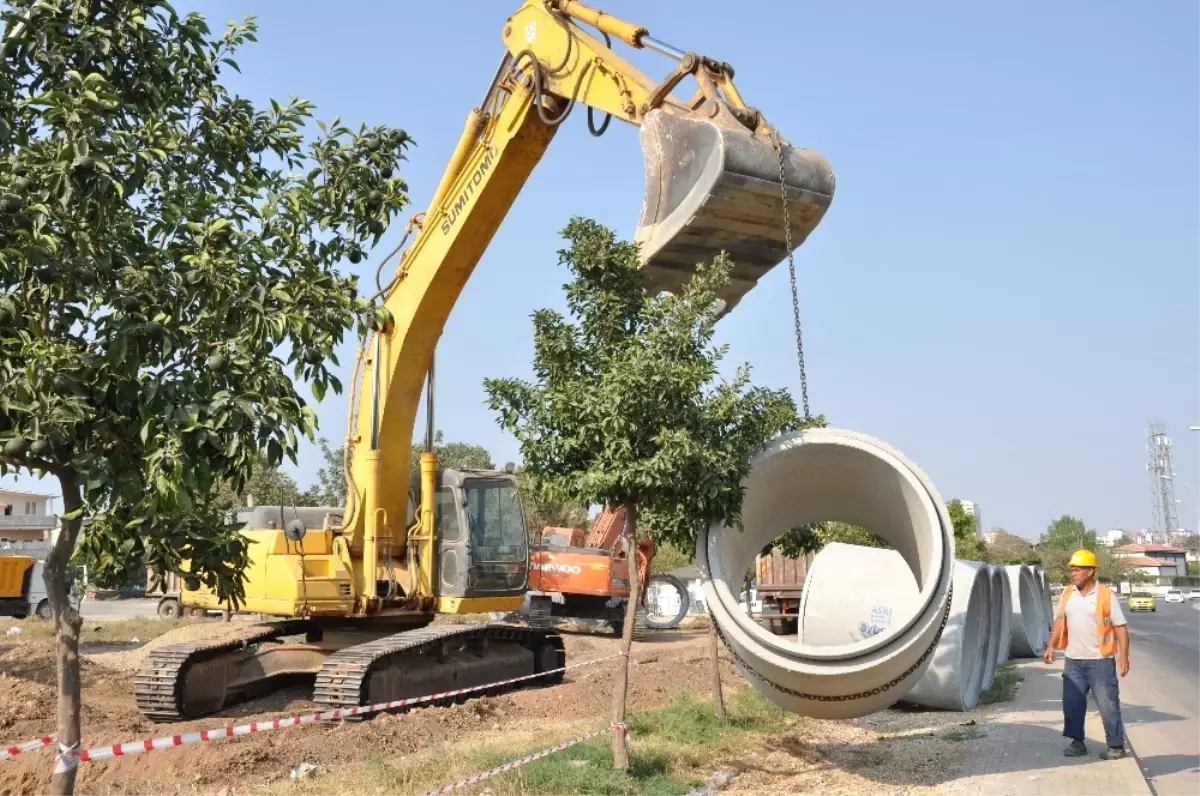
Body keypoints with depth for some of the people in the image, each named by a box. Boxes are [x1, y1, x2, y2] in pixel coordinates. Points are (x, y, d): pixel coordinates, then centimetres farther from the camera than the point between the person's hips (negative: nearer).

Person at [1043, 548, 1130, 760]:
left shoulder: (1106, 595, -10)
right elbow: (1060, 620, 13)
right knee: (1072, 703, 7)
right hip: (1074, 661, 5)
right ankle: (1077, 742, 18)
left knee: (1108, 704, 1)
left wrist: (1124, 656, -14)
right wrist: (1051, 646, 4)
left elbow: (1121, 627, -9)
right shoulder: (1067, 594, 6)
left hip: (1100, 661, -5)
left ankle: (1116, 746, 12)